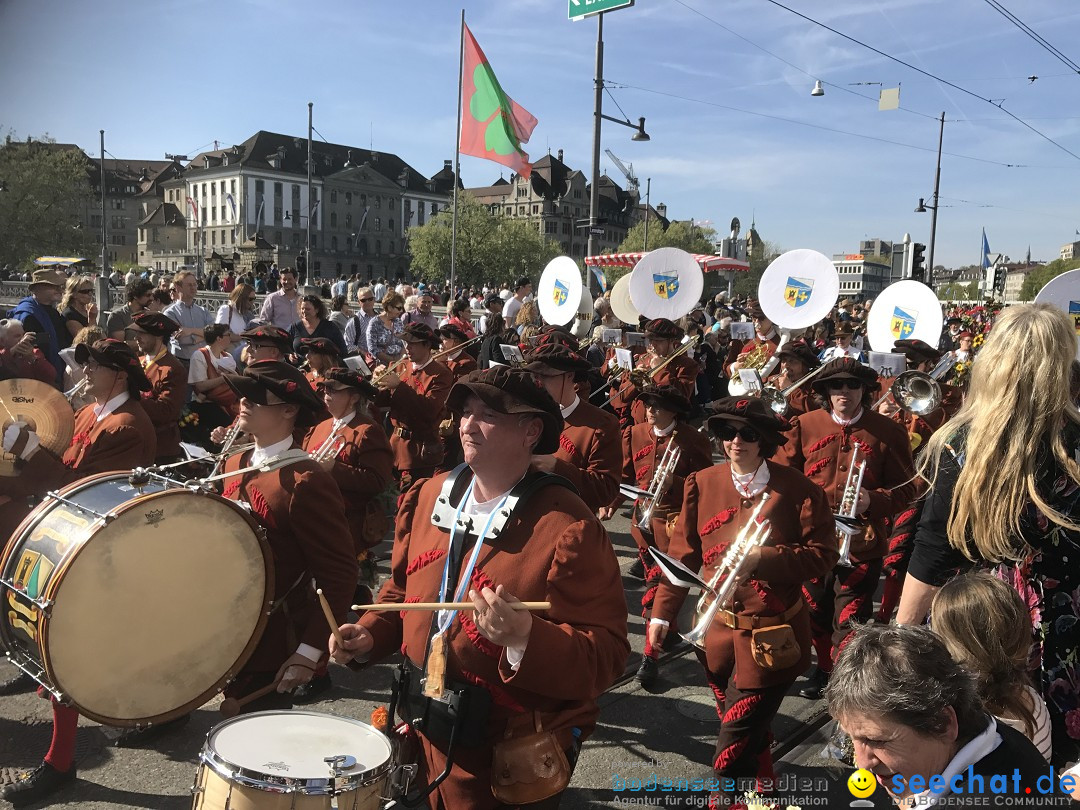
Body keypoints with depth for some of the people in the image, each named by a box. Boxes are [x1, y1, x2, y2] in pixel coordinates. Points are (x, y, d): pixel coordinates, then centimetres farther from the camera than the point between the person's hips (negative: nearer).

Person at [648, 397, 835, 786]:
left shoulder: (797, 488, -10)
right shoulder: (702, 483, -1)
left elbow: (823, 553, -11)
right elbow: (683, 554, 3)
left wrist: (761, 557, -23)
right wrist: (662, 612, 1)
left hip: (772, 634, -4)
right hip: (717, 628, 4)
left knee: (735, 747, -1)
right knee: (746, 729, 23)